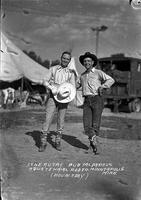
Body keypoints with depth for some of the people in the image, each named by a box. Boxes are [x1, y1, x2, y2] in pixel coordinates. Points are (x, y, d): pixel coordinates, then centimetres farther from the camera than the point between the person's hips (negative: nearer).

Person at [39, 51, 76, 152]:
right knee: (48, 119, -6)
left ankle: (58, 142, 18)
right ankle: (43, 142, 1)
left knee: (61, 121, 5)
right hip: (53, 96, -1)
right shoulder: (53, 69, 4)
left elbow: (73, 87, 4)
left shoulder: (71, 72, 6)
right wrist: (52, 87, -15)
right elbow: (45, 81, 3)